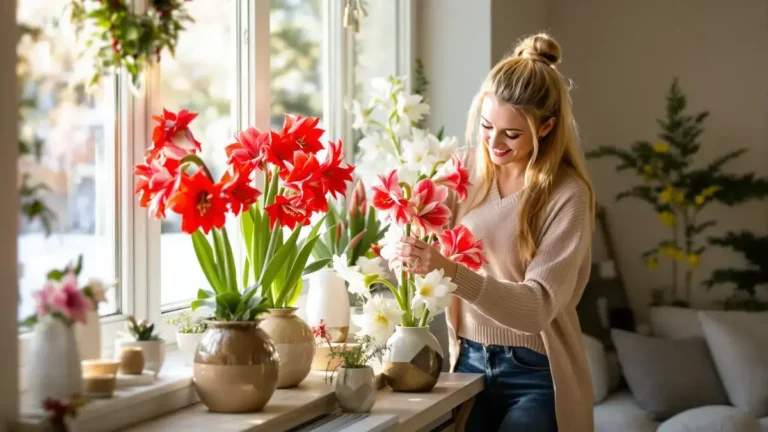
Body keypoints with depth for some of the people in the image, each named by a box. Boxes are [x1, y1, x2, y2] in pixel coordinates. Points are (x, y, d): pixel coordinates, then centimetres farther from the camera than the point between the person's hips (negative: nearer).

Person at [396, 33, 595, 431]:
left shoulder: (567, 194, -11)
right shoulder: (468, 173, 2)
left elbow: (538, 304, -20)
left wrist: (451, 270, -33)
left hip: (536, 375, -3)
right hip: (469, 362, 4)